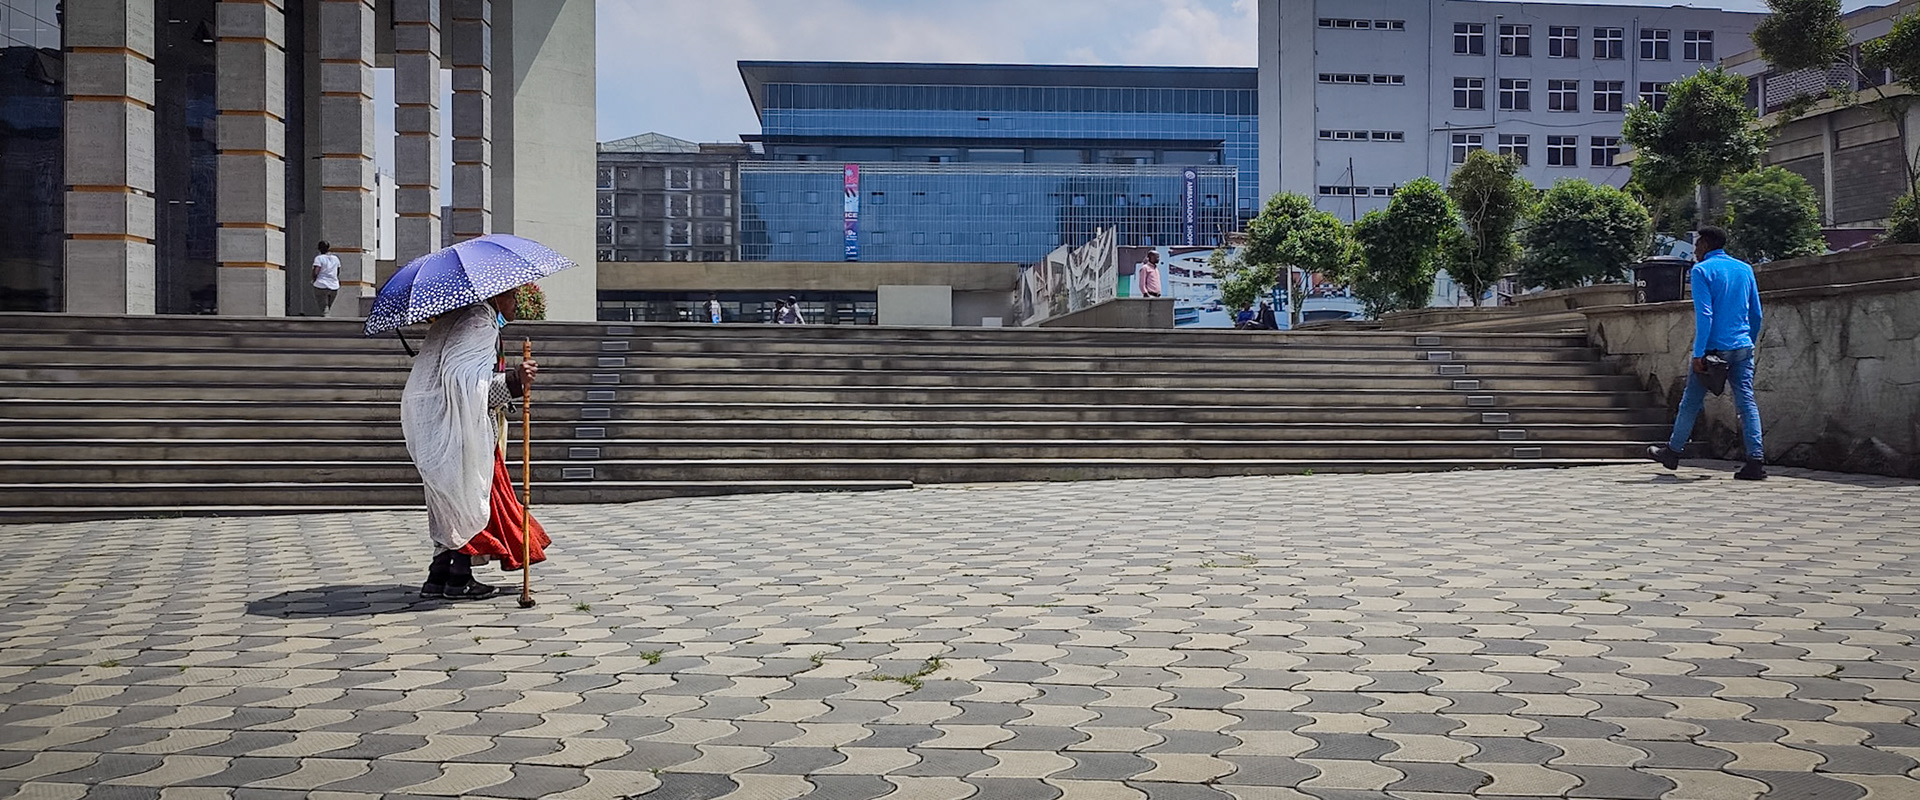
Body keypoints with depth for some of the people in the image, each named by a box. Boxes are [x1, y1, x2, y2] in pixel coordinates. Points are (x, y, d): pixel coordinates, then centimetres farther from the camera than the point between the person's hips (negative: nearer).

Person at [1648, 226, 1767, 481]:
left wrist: (1698, 354, -14)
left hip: (1714, 348, -5)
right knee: (1747, 402, 1)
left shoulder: (1701, 271, -6)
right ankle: (1756, 460, -7)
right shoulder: (1745, 269, 12)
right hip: (1742, 348, 5)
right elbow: (1756, 314, 15)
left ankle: (1674, 451, 21)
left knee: (1691, 402, 8)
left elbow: (1704, 315, -14)